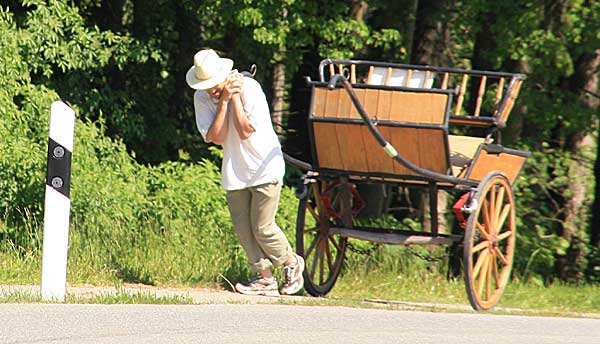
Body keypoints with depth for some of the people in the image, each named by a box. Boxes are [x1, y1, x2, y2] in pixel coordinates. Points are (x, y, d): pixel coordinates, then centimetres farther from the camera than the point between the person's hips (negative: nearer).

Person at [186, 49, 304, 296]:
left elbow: (245, 132, -24)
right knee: (243, 229, 1)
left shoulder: (249, 88, -19)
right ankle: (265, 278, 12)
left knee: (262, 228, -6)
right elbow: (217, 137, -15)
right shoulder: (202, 98, -5)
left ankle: (292, 263, 18)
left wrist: (235, 98, -26)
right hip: (234, 171, 5)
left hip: (264, 168, -5)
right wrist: (224, 100, -22)